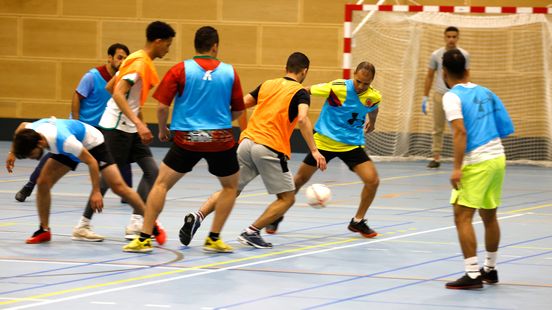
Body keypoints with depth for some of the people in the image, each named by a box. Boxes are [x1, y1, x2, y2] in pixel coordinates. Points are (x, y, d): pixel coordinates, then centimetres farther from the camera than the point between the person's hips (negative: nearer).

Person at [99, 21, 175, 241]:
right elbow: (118, 93, -28)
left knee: (152, 171, 2)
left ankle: (137, 223, 0)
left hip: (130, 129, 9)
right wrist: (139, 123, -35)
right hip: (117, 127, -9)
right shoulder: (139, 63, -17)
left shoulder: (141, 61, 12)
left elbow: (109, 87, 18)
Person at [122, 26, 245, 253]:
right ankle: (214, 238, 15)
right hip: (220, 140, 1)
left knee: (161, 183, 11)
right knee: (230, 186, 21)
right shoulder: (229, 72, 2)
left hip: (186, 139, 0)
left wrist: (162, 129, 13)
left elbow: (162, 106, -6)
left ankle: (144, 238, 4)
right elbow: (238, 110, 9)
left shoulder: (180, 70, -3)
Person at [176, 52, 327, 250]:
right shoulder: (300, 93, 1)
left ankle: (198, 216, -6)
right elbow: (302, 119, -17)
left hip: (246, 143, 5)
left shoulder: (267, 85, 17)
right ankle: (252, 232, -2)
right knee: (287, 198, 7)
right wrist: (314, 150, -20)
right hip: (271, 149, -5)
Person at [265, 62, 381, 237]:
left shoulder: (374, 97, -9)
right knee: (300, 179, 6)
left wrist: (371, 123, 34)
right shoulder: (338, 88, -23)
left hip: (352, 144, 3)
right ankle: (278, 216, 28)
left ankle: (357, 222, 8)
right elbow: (304, 91, -14)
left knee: (372, 181, -13)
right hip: (324, 141, -2)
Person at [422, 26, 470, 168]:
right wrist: (425, 97, 4)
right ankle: (436, 158, 10)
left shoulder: (464, 55, 3)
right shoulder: (436, 55, 3)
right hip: (440, 94, 1)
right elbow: (429, 77, 9)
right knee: (437, 129, 4)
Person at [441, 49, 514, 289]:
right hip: (498, 157, 7)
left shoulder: (452, 96, -7)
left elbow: (460, 131, -19)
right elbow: (506, 128, 11)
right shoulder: (485, 93, 12)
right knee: (489, 216, 19)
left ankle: (472, 274, -12)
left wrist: (457, 168, -21)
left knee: (462, 217, -5)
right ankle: (490, 269, 29)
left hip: (476, 162, -7)